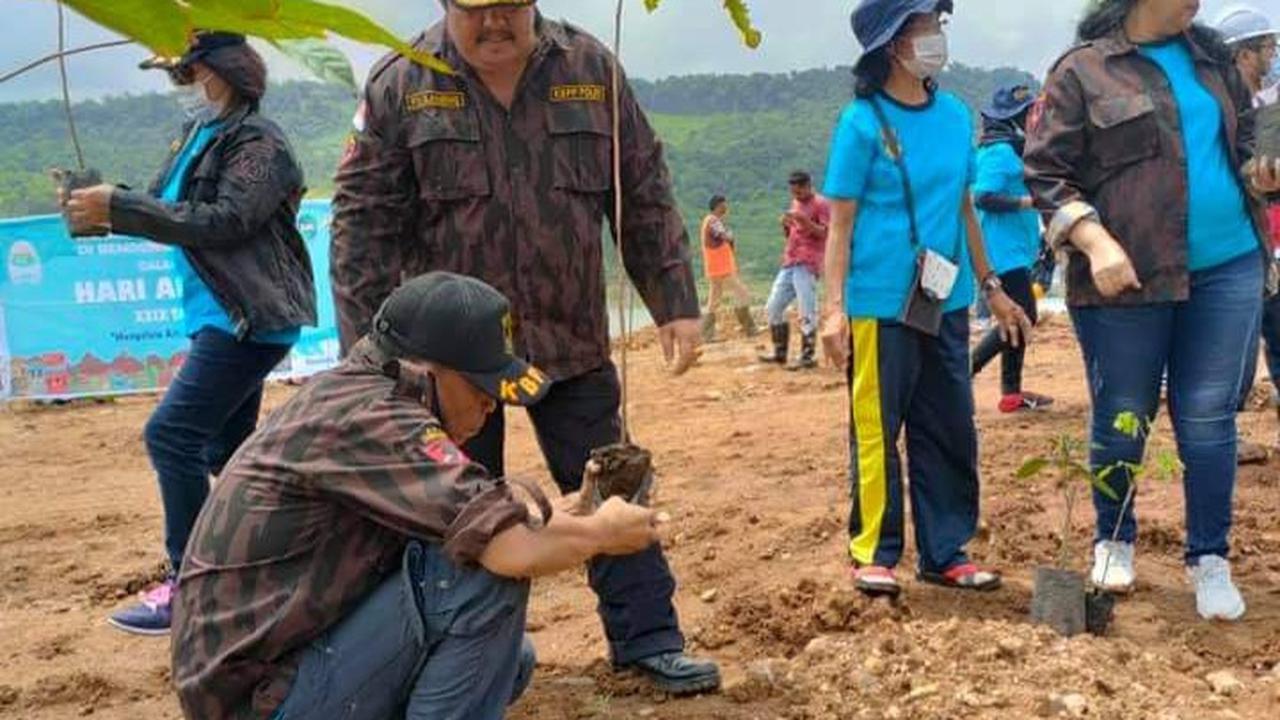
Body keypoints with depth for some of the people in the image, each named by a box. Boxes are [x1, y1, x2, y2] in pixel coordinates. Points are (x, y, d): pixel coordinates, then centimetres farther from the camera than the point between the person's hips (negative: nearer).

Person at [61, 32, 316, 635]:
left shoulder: (258, 143, -11)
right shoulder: (198, 135, 16)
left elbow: (222, 221, -23)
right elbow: (162, 207, 12)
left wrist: (118, 208, -22)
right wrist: (101, 205, -7)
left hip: (252, 318, -10)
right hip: (222, 316, 10)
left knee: (171, 434, -15)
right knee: (225, 446, 16)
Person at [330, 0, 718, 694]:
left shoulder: (591, 68, -1)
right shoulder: (399, 85, -6)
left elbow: (645, 199, 4)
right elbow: (363, 223, -6)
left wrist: (675, 303, 1)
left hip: (573, 340, 2)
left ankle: (646, 639, 22)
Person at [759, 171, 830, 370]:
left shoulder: (820, 204, -6)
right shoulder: (795, 203, 19)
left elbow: (826, 234, -15)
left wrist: (805, 221, -27)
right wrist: (786, 225, 2)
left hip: (807, 265, -9)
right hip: (789, 263, 9)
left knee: (806, 312, -12)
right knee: (773, 308, 8)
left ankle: (808, 357, -8)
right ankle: (780, 353, 17)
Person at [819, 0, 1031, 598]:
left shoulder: (956, 115, 9)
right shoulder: (862, 121, -7)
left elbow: (964, 209, 17)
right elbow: (840, 223, -7)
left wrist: (991, 288, 18)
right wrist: (835, 308, -14)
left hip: (946, 303, 6)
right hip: (880, 304, -6)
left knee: (951, 433, 9)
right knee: (877, 432, 1)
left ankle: (946, 553, 20)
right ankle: (874, 553, 14)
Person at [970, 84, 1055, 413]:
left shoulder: (1012, 149, 16)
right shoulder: (999, 152, -14)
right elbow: (983, 197, -23)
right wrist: (1028, 201, -22)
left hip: (1015, 249, 11)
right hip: (1006, 251, -10)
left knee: (1020, 316, 12)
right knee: (1022, 316, -11)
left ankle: (1012, 391, 18)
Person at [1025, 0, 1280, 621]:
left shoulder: (1212, 56, 13)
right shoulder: (1082, 71, -3)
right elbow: (1045, 173, -7)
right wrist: (1095, 242, -19)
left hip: (1228, 269, 4)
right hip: (1126, 280, -4)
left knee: (1208, 420, 5)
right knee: (1121, 420, 8)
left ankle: (1209, 559, 19)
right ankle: (1114, 540, 29)